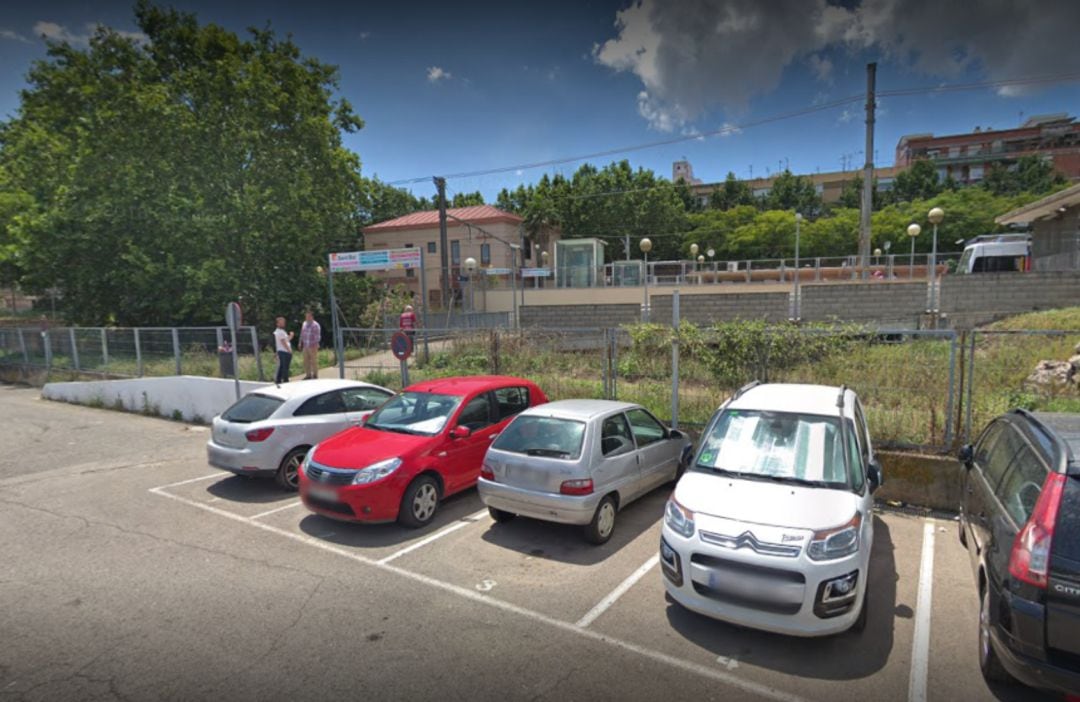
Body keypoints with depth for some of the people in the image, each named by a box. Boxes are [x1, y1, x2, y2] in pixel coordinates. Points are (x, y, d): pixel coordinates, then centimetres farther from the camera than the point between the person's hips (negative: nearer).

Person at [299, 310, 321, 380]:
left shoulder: (315, 325, -8)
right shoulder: (304, 324, 12)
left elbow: (317, 336, -11)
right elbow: (302, 334, 20)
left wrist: (315, 345, -17)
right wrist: (301, 343, 16)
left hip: (313, 346, -6)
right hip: (305, 346, 6)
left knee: (314, 361, -2)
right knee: (306, 361, 8)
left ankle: (315, 375, 6)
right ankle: (308, 375, 17)